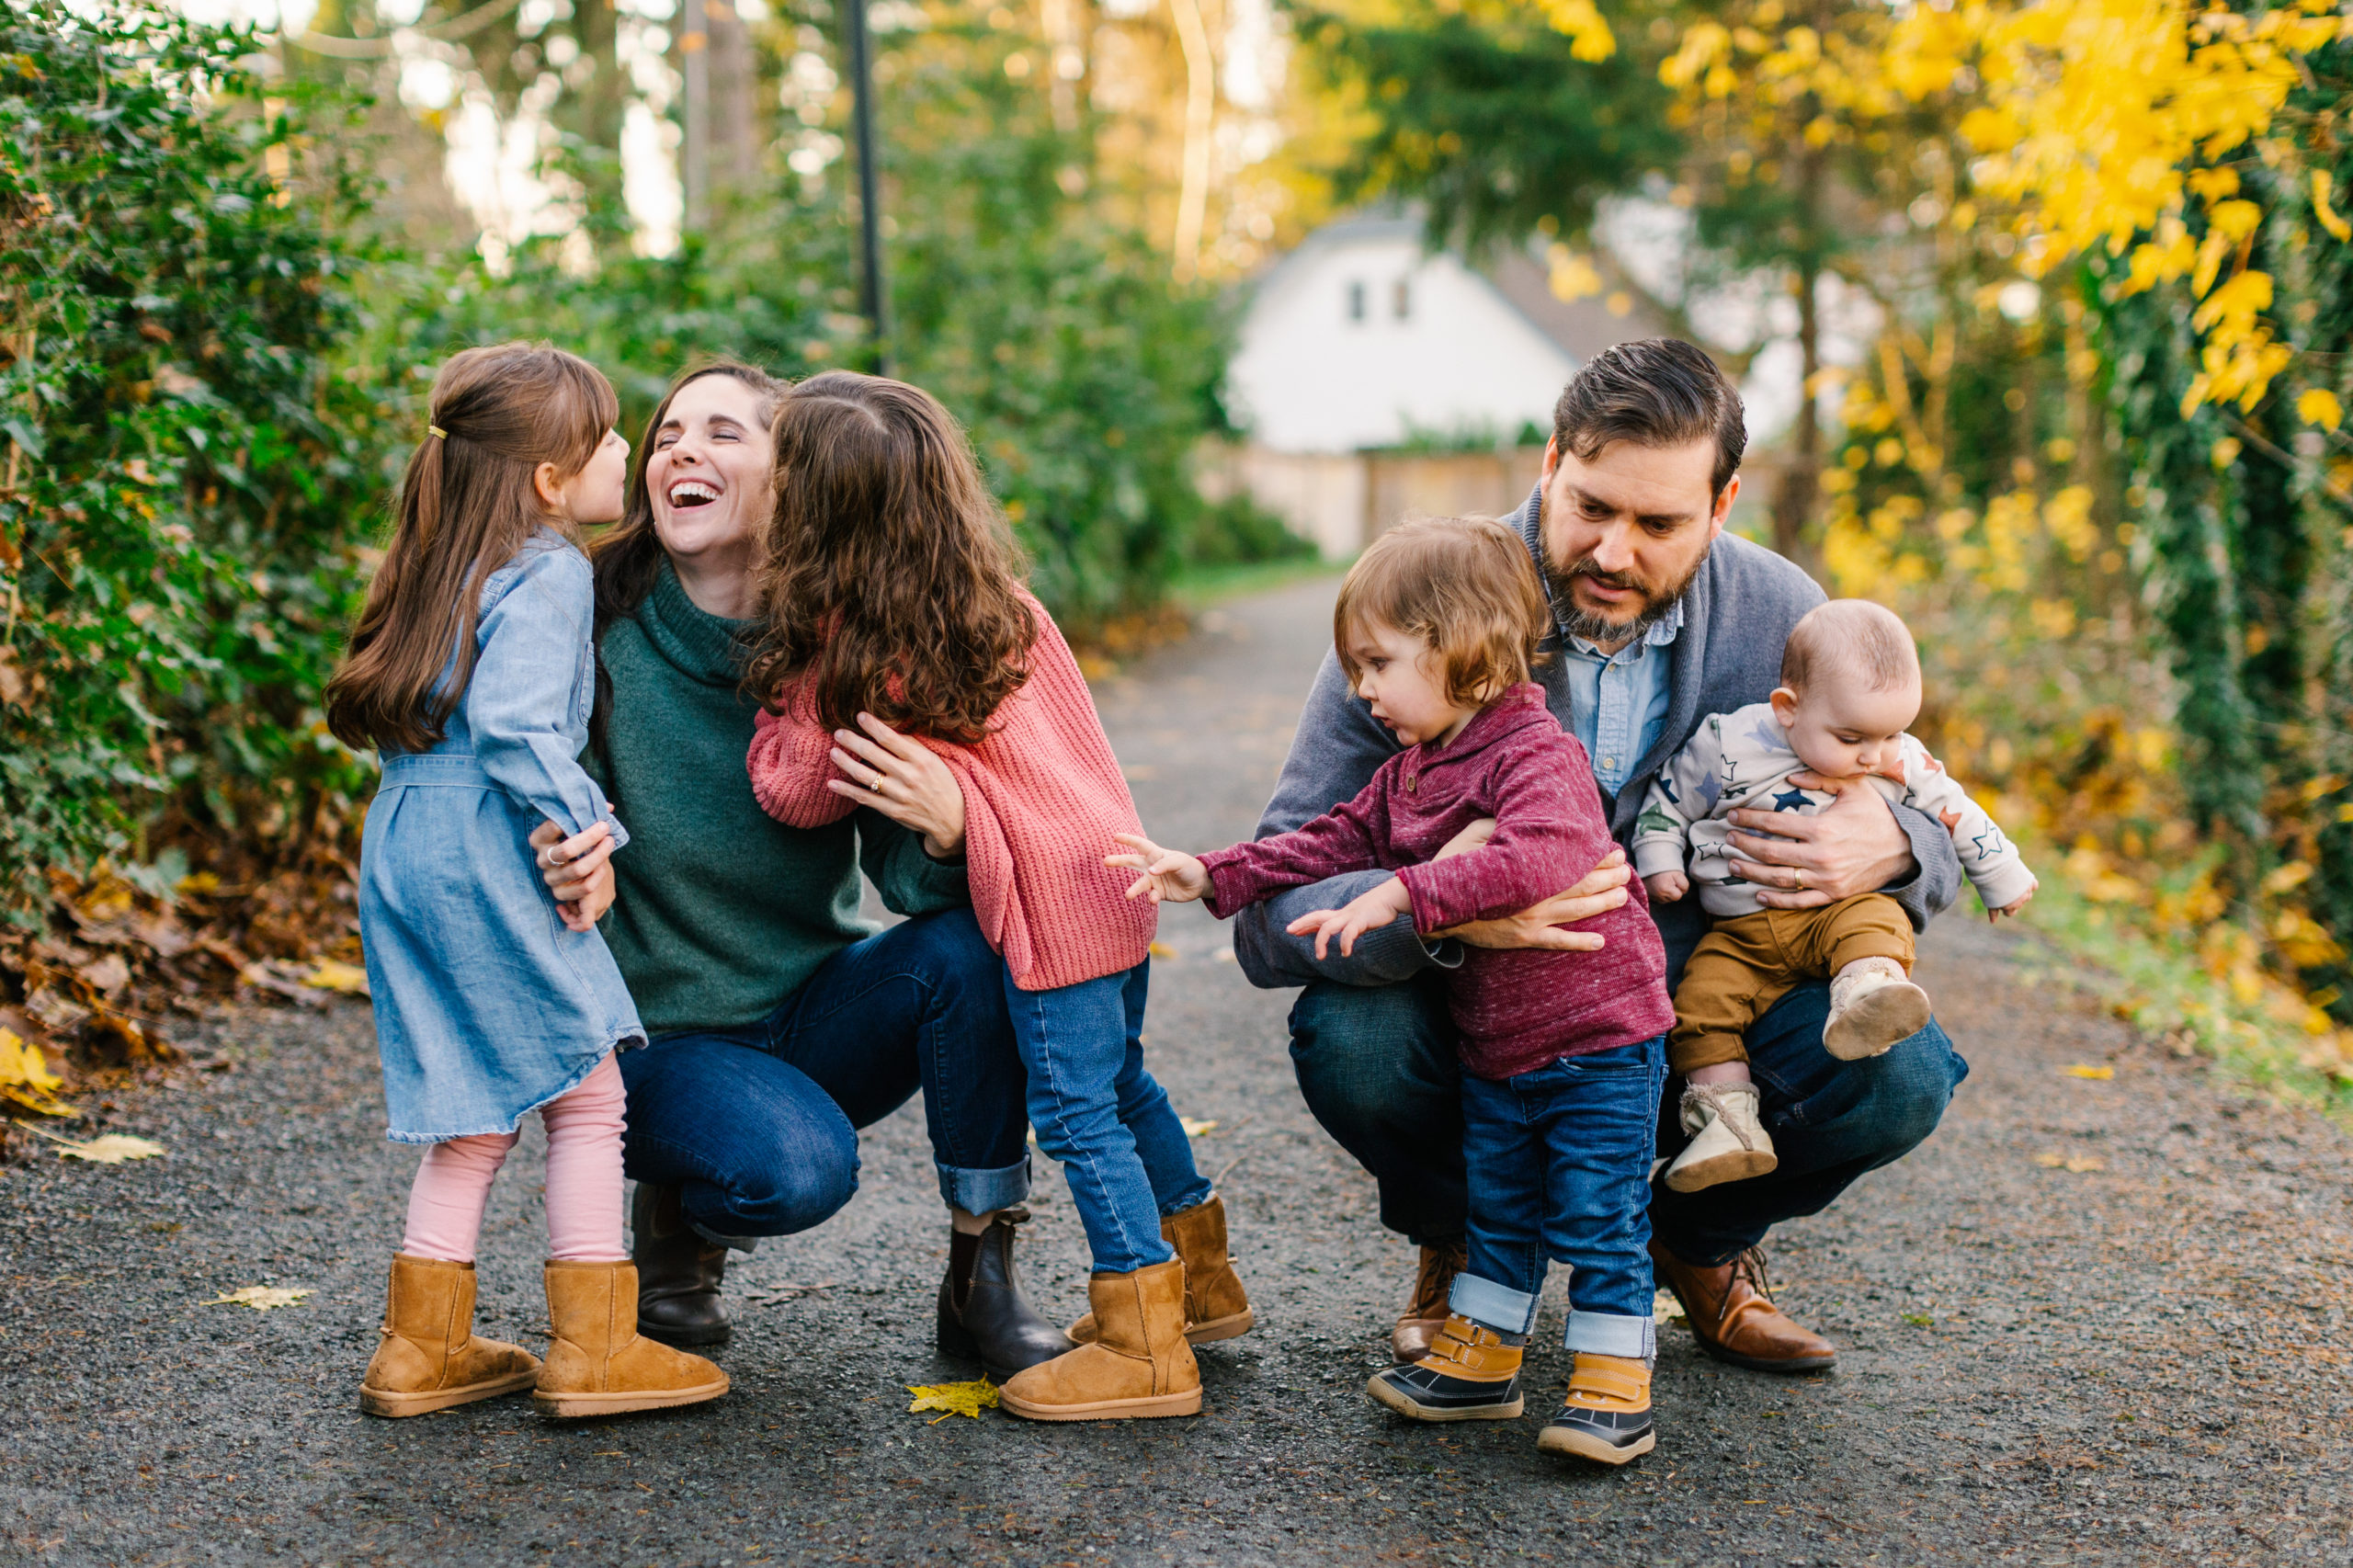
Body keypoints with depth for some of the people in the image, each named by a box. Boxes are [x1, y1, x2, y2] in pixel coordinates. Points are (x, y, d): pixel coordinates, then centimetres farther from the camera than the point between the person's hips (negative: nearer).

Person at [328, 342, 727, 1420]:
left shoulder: (452, 567, 17)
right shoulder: (548, 572, -11)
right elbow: (513, 722, -22)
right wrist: (582, 829, -15)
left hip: (404, 846, 9)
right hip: (487, 853, -9)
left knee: (474, 1108, 15)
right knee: (587, 1091, 2)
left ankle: (422, 1347, 20)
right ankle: (591, 1348, 6)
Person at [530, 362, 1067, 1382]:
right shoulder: (599, 629, -13)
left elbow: (907, 879, -11)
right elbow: (555, 823, -10)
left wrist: (946, 832, -35)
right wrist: (572, 865, -35)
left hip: (821, 1013, 3)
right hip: (661, 1037, -3)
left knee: (968, 943, -26)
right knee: (796, 1169, -32)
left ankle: (982, 1280, -10)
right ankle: (677, 1217, 6)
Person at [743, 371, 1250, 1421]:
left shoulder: (838, 645, -11)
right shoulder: (999, 603, 8)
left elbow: (797, 792, -3)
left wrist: (781, 700, 9)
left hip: (1049, 894, -8)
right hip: (1117, 862, 8)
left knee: (1077, 1113, -1)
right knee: (1118, 1080, 22)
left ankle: (1147, 1348, 4)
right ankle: (1198, 1275, 36)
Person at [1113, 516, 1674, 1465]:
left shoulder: (1537, 753, -21)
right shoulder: (1408, 771, 8)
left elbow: (1541, 856, -39)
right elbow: (1333, 843, 11)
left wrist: (1398, 896, -41)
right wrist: (1213, 877, 0)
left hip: (1599, 1039, -8)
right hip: (1493, 1050, 9)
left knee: (1596, 1218, -2)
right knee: (1496, 1209, 19)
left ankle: (1614, 1385, 8)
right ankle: (1478, 1360, 30)